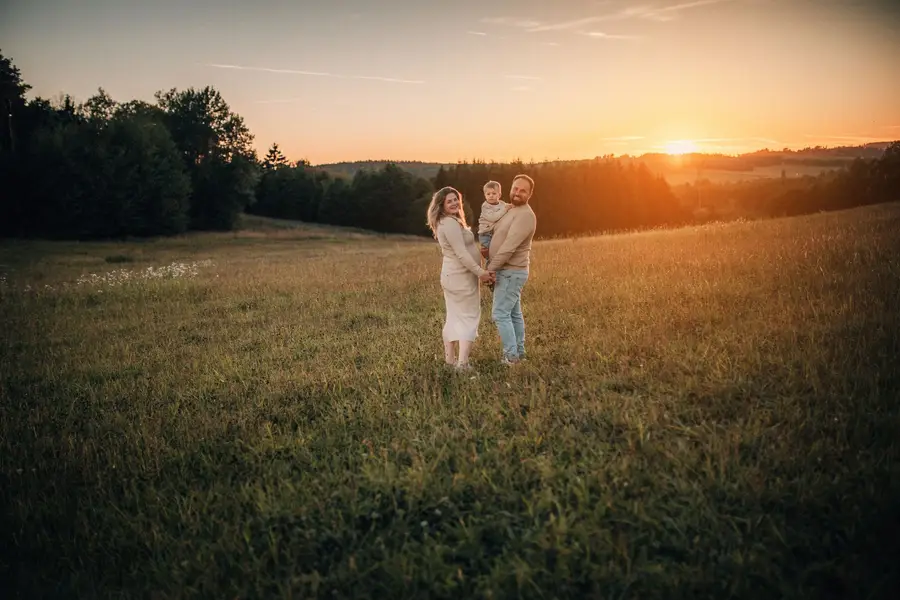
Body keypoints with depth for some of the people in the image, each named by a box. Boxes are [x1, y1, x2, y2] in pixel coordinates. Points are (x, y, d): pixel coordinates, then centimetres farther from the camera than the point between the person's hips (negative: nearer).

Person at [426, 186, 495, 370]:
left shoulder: (446, 222, 14)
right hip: (461, 277, -10)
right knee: (469, 318, -5)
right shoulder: (450, 223, -20)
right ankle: (462, 363, -10)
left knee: (453, 317, 14)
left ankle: (450, 359, 20)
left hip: (452, 276, 10)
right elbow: (461, 253, -24)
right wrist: (480, 272, -21)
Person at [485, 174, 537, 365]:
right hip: (509, 271, 10)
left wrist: (490, 268, -21)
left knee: (500, 313, -8)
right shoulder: (510, 210, 13)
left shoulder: (525, 215, -19)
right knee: (514, 313, 13)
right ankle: (519, 352, 21)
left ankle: (511, 355, -3)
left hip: (511, 272, -10)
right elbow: (501, 240, 20)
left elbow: (510, 246, -25)